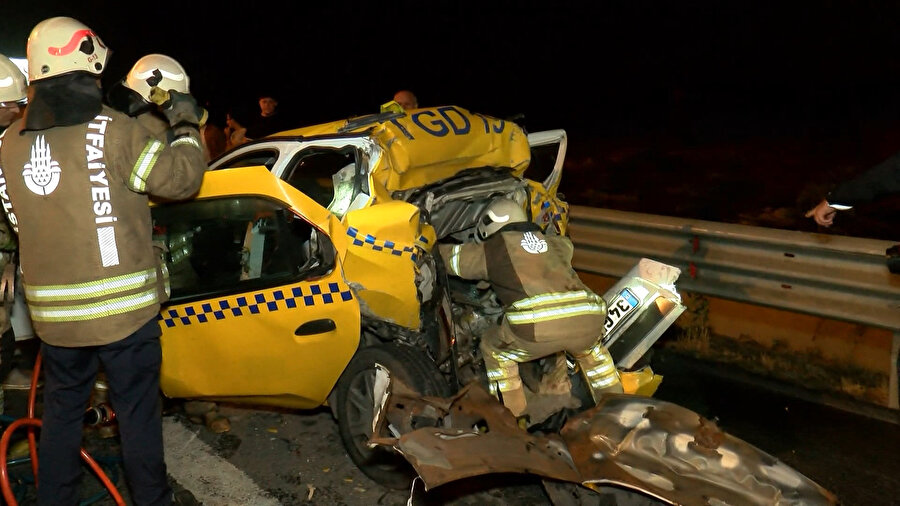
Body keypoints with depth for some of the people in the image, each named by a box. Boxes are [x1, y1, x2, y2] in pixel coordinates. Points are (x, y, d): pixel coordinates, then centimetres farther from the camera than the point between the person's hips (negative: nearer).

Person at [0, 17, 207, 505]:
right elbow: (181, 177, -11)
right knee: (137, 411, 9)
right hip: (123, 305, -5)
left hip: (52, 311, 5)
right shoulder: (111, 130, -14)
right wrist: (185, 126, 4)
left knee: (61, 410, 20)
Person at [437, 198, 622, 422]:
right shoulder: (552, 243, 33)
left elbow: (446, 256, 32)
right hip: (589, 319, 5)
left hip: (539, 323, -5)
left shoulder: (491, 249, 20)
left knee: (495, 350, 24)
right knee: (590, 346, 39)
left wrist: (435, 246, 53)